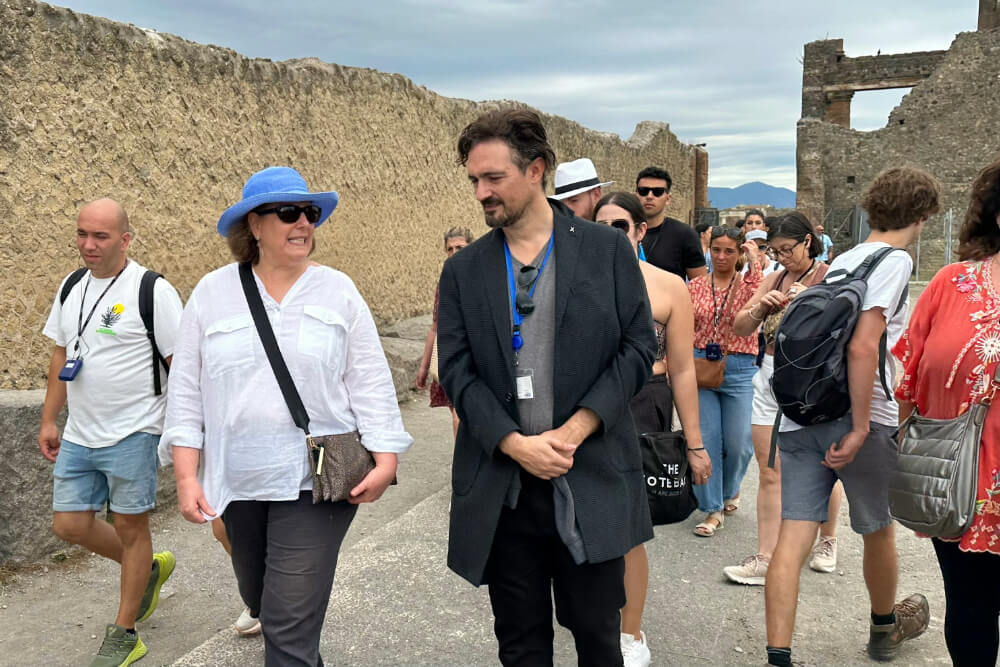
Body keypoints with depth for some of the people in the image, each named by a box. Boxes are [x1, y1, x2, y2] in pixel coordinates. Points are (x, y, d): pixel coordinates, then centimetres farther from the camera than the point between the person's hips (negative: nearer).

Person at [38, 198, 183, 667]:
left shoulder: (153, 291, -13)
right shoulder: (71, 288, 9)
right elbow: (61, 355, 17)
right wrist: (49, 419, 15)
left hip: (132, 434, -7)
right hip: (79, 435, 7)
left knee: (130, 527, 4)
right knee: (69, 525, 9)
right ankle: (149, 568, 34)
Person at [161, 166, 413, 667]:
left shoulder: (338, 291, -1)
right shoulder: (212, 293, 1)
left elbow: (369, 382, -1)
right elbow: (187, 390, 2)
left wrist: (385, 457, -10)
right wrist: (186, 476, -4)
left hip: (316, 481, -3)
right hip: (238, 484, 3)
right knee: (261, 602, 23)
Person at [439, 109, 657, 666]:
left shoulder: (608, 250, 0)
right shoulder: (463, 272, 5)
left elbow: (639, 347, -3)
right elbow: (457, 371, -1)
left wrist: (575, 429, -13)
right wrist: (516, 444, -14)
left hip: (591, 482, -1)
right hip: (502, 488, 2)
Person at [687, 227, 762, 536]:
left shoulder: (748, 283, 2)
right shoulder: (695, 286, 7)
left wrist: (754, 264, -18)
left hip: (739, 369, -1)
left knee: (738, 443, 3)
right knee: (706, 440, 0)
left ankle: (730, 489, 35)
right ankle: (713, 509, 11)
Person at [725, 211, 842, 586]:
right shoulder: (775, 279, 11)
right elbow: (740, 329, 10)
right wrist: (761, 306, -8)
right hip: (771, 379, 4)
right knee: (770, 473, 3)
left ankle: (827, 540, 35)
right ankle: (765, 559, 8)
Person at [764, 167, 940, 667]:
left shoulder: (841, 260, 16)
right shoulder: (895, 260, -6)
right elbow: (863, 346, -19)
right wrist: (860, 428, -18)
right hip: (856, 417, -5)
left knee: (793, 537, 0)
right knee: (878, 530, 18)